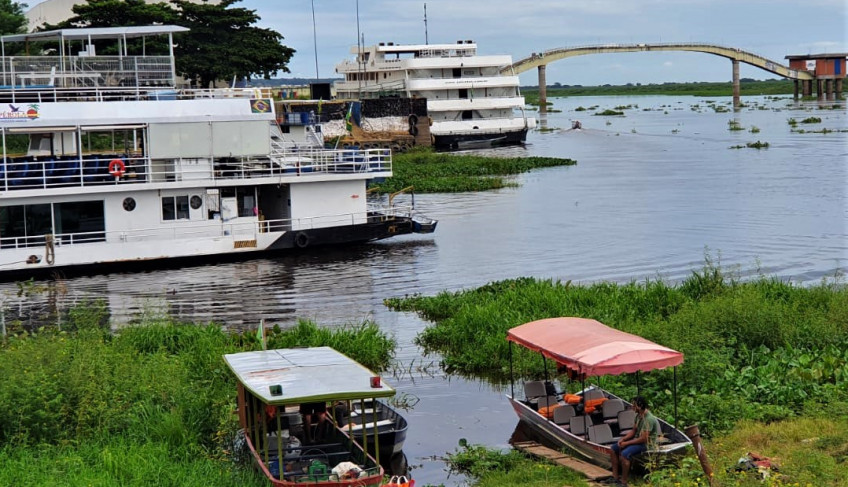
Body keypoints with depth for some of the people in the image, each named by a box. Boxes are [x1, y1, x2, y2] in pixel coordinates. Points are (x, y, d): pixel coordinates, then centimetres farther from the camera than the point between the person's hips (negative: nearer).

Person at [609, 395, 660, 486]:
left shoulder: (648, 419, -26)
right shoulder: (638, 415, 5)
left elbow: (643, 439, -27)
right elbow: (633, 431, 15)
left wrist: (627, 443, -20)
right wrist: (623, 439, -2)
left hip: (646, 443, -10)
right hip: (636, 439, 10)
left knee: (624, 454, -31)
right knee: (614, 448, 6)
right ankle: (615, 476, 7)